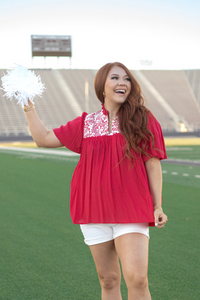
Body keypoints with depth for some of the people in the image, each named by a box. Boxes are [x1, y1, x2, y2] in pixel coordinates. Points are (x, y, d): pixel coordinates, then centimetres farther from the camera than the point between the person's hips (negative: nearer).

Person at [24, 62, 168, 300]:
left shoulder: (143, 120, 0)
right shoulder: (86, 124, 8)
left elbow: (153, 164, 1)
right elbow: (44, 139, 13)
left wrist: (157, 206, -4)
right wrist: (28, 106, 10)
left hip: (132, 212, -3)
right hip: (95, 213, 3)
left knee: (137, 280, -15)